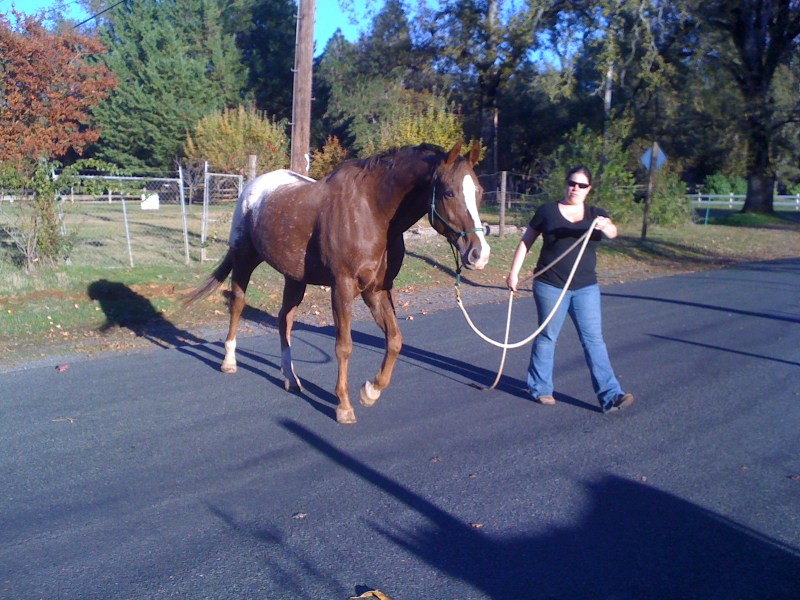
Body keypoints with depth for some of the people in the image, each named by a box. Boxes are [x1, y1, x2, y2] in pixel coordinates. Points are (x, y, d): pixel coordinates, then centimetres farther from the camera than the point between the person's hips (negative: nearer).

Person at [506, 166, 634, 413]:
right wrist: (514, 271, 0)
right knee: (547, 337, 8)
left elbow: (612, 232, -17)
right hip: (550, 287, -2)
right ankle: (540, 388, 23)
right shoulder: (547, 211, -1)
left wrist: (605, 227, -40)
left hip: (586, 288, 2)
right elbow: (526, 242, 5)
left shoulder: (596, 214, 4)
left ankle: (611, 396, -1)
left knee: (594, 339, 0)